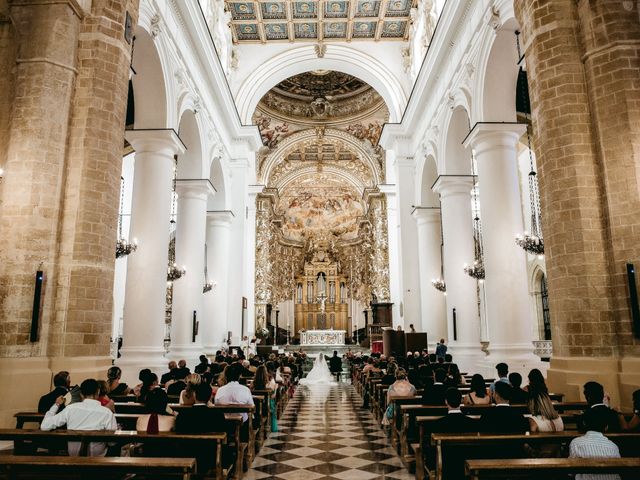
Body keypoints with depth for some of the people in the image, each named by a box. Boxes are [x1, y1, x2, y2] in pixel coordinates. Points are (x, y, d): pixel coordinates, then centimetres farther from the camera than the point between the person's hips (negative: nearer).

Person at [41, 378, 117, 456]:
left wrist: (56, 405, 7)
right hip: (97, 456, -3)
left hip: (73, 455, 4)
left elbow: (44, 426, -5)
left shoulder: (71, 409, -11)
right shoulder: (107, 413, -18)